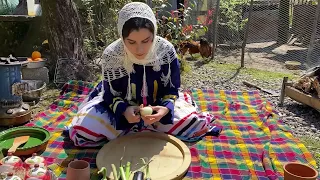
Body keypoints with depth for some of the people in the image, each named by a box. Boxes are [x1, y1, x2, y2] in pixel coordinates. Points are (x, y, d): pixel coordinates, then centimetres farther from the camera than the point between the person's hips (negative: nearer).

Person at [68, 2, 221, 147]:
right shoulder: (111, 55, -24)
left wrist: (166, 108, -32)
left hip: (157, 105, 1)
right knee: (83, 128, -21)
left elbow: (171, 90, -11)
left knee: (195, 122, -21)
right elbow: (111, 95, -12)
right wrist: (124, 111, -34)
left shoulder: (166, 50, -22)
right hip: (123, 107, 0)